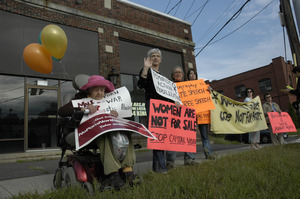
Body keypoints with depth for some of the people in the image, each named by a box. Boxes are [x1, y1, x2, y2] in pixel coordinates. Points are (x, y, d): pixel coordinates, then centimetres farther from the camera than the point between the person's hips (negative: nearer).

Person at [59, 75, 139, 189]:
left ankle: (128, 171, -29)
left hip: (108, 127, 4)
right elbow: (61, 111, -5)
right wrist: (84, 110, -18)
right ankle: (113, 174, -39)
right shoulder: (81, 99, 9)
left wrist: (114, 114, -7)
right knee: (104, 135, -37)